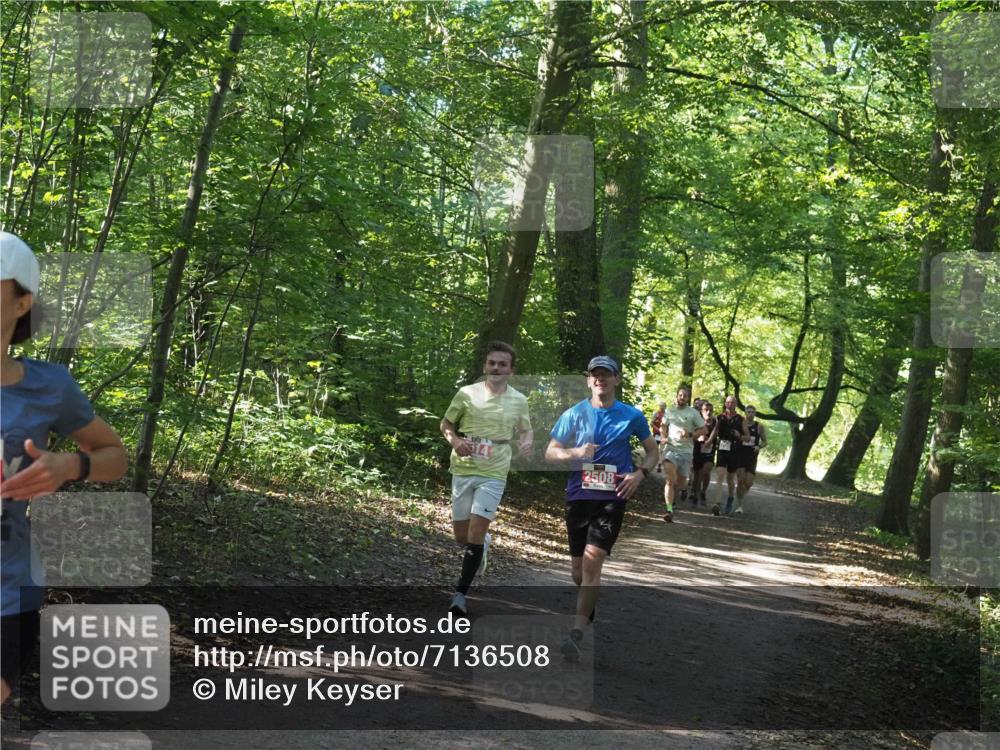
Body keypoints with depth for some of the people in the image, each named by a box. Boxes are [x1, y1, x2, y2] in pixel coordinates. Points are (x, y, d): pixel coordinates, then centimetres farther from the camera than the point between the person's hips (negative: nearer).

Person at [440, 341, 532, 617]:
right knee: (461, 536, 9)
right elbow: (446, 424, 7)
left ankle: (461, 594, -1)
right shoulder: (467, 393, -3)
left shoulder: (519, 400, 0)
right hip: (463, 470, 1)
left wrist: (527, 441, -8)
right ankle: (484, 542, 46)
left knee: (475, 533, -13)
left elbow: (524, 429, 16)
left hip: (493, 474, -1)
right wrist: (455, 441, -15)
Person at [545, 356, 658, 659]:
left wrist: (640, 473, -5)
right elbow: (550, 453, 6)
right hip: (578, 495, 3)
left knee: (593, 560, -18)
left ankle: (576, 633, -20)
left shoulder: (632, 416, 3)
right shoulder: (573, 414, 4)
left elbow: (652, 451, 14)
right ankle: (588, 613, 39)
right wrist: (576, 453, -14)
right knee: (578, 567, 10)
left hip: (612, 497, -2)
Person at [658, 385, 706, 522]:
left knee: (681, 482, 10)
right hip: (670, 448, 0)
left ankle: (683, 488, 49)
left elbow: (703, 430, 1)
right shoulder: (669, 411, 7)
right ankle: (669, 510, -18)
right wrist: (663, 437, 2)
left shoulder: (693, 413, -1)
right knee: (671, 480, -14)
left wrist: (690, 434, -15)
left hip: (686, 451, 0)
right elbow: (663, 426, 22)